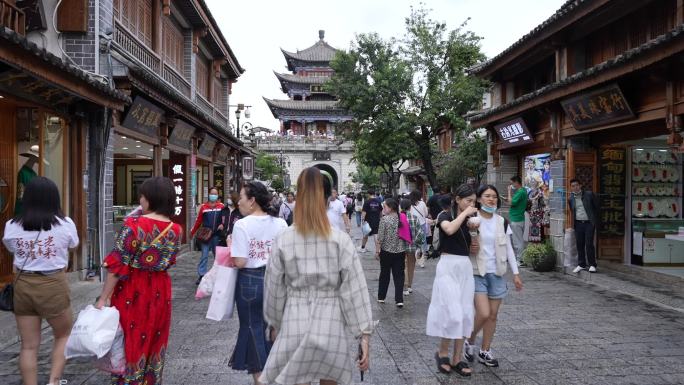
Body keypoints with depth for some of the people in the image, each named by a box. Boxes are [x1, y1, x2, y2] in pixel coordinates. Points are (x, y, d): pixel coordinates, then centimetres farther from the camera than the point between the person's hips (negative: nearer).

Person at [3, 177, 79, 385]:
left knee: (29, 345, 12)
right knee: (63, 336, 20)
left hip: (22, 286, 2)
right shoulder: (65, 224, -9)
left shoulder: (11, 226, -3)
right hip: (54, 285, -2)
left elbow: (12, 249, 16)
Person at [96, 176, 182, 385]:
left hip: (132, 293, -4)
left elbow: (117, 266, -15)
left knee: (130, 344, 12)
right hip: (160, 292, 4)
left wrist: (103, 298, -9)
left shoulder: (133, 225, -16)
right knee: (154, 345, 18)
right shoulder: (176, 230, -2)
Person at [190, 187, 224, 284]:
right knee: (204, 255, 2)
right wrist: (193, 232, 7)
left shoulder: (221, 206, -1)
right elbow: (198, 221, 4)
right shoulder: (203, 206, 0)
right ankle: (201, 275, 6)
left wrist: (222, 225, -19)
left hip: (217, 235, 1)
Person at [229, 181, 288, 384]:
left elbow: (239, 262, -18)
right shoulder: (280, 223, -3)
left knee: (252, 327, 11)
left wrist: (230, 245, -1)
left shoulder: (242, 225, -15)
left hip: (250, 281, -4)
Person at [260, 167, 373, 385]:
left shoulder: (284, 240, -5)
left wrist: (274, 324, 17)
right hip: (330, 326, 0)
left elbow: (274, 289, 3)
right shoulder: (341, 240, -9)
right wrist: (364, 335, -4)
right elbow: (354, 291, -9)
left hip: (294, 325, 1)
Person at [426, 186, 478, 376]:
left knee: (466, 314, 5)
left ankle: (457, 359, 15)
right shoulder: (445, 216, -5)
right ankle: (442, 353, 11)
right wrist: (464, 213, -17)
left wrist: (472, 248, 5)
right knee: (453, 313, -11)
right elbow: (449, 229, -29)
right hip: (448, 267, -7)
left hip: (466, 268, 7)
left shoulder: (469, 221, 13)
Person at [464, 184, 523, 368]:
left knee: (493, 315, 7)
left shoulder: (502, 222, 5)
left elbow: (508, 248, 8)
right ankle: (470, 342, 16)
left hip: (497, 273, 4)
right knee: (483, 313, -12)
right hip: (477, 273, -4)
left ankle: (485, 351, 23)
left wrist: (515, 273, 6)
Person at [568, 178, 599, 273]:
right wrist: (573, 222, 11)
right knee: (579, 244, 6)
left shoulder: (589, 194, -1)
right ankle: (581, 264, 16)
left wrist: (595, 220, 2)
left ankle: (592, 265, 5)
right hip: (578, 224, 3)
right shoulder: (571, 199, 8)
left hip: (589, 223, -3)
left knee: (589, 244, -6)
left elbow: (596, 207, 4)